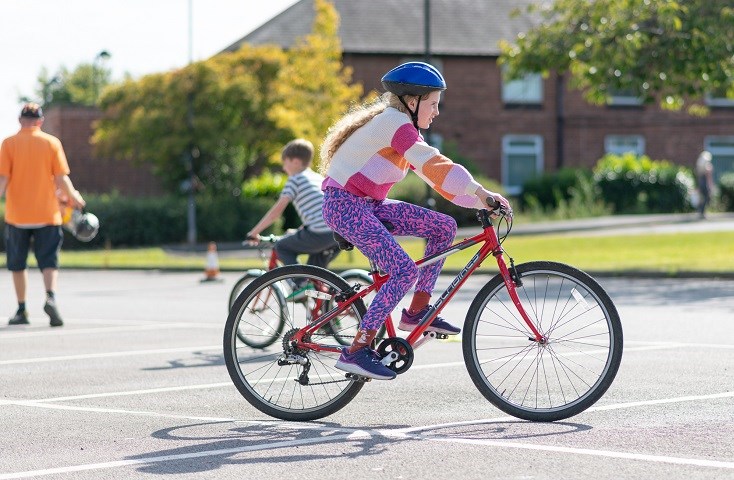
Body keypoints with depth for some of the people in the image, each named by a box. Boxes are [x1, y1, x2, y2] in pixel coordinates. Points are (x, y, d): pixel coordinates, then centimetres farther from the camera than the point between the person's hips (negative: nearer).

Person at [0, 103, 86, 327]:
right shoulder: (52, 142, -1)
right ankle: (51, 297, -25)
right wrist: (73, 196, 13)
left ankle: (21, 310, 16)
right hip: (47, 213, 0)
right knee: (49, 262, 0)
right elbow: (61, 178, -3)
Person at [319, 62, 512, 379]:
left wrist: (478, 200, 1)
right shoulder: (394, 122, -16)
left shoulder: (402, 128, 15)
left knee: (444, 227, 3)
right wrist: (479, 191, -36)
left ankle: (417, 312, 7)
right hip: (345, 205, -10)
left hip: (369, 204, 10)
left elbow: (434, 175, 12)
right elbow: (433, 164, -30)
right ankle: (356, 351, -18)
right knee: (405, 272, -21)